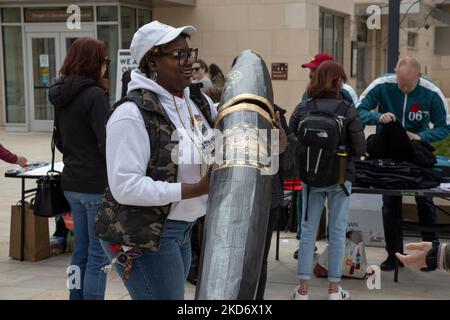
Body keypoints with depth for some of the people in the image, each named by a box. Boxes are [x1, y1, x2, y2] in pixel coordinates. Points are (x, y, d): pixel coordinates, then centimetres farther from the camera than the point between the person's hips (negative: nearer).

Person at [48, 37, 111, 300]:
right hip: (97, 183, -8)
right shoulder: (95, 95, -16)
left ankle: (77, 296, 24)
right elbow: (106, 143, -19)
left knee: (82, 249, 17)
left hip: (72, 182, 8)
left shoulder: (61, 95, 8)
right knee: (99, 254, -1)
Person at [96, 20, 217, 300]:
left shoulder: (198, 100, 4)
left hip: (181, 230, 8)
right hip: (142, 235, -8)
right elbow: (125, 187, -24)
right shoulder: (133, 113, -19)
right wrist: (197, 189, -24)